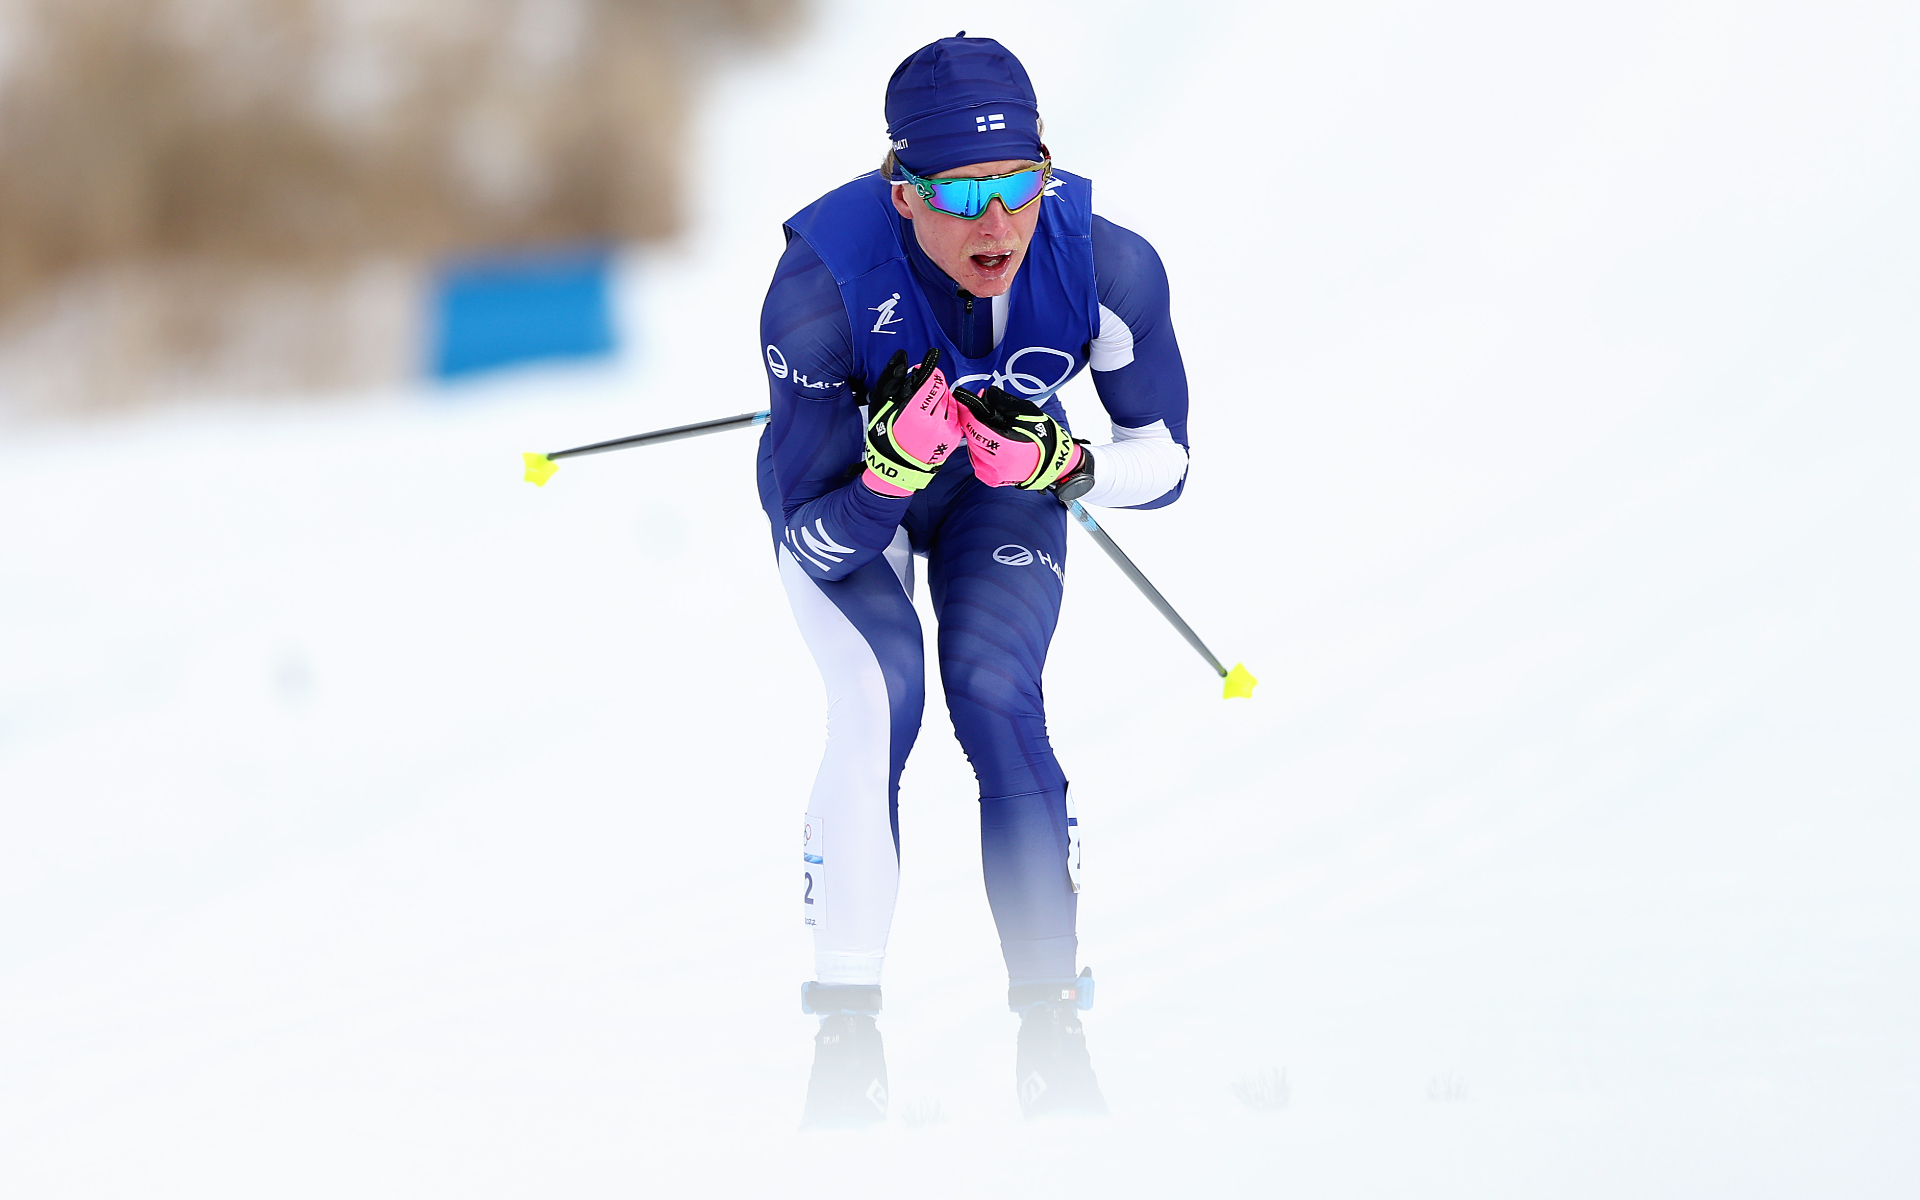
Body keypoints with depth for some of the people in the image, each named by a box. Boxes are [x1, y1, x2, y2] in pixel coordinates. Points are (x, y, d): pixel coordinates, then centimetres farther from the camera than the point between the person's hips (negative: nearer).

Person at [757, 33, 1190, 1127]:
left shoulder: (1108, 267, -32)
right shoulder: (823, 285, -38)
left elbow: (1163, 464, -16)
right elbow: (818, 542, -31)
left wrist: (1056, 462, -35)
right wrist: (892, 467, -50)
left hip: (1001, 492, 2)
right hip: (845, 493, -1)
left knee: (997, 697, -20)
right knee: (882, 693, -24)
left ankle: (1053, 1038, -11)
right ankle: (846, 1042, -16)